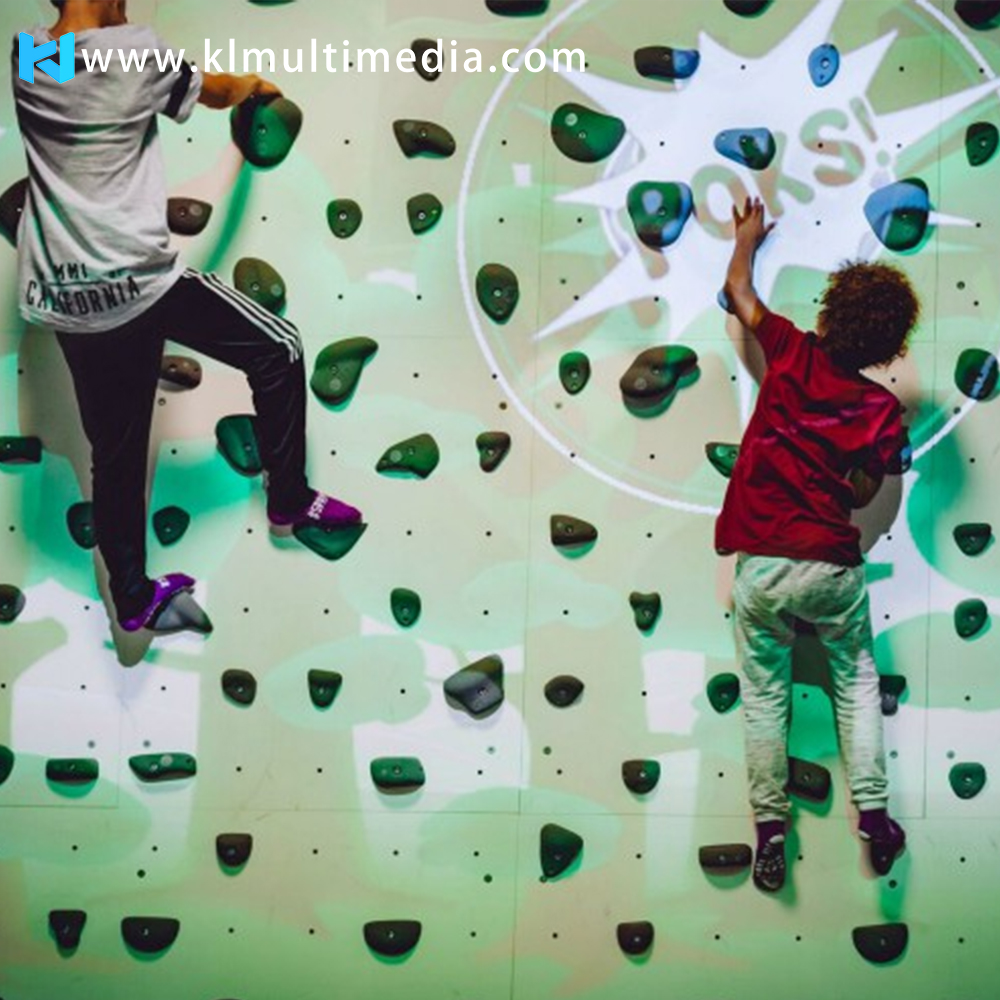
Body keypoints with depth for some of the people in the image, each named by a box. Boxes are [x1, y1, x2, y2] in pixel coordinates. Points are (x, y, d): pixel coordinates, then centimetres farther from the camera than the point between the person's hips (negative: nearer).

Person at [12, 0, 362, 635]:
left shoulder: (24, 58, 7)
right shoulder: (137, 52, -5)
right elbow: (218, 91, 15)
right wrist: (255, 86, 36)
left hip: (65, 302, 6)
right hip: (138, 281, -6)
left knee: (115, 452, 16)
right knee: (279, 351, 11)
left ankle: (133, 597, 26)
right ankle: (288, 500, 19)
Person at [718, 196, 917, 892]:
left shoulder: (792, 356, -5)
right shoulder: (882, 410, -5)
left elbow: (739, 292, 11)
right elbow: (862, 495, 2)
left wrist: (749, 236, 30)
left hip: (763, 566, 0)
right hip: (833, 568, 0)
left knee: (765, 696, 11)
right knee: (857, 682, 20)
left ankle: (770, 832, 15)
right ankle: (874, 815, 16)